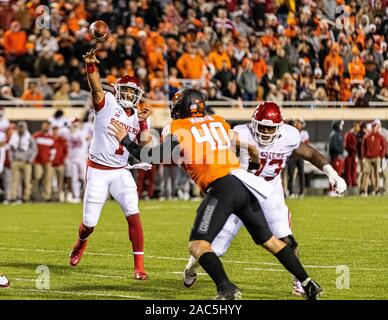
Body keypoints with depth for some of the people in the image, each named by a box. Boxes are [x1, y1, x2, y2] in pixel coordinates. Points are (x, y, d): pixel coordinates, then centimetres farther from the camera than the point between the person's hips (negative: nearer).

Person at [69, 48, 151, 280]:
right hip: (97, 171, -3)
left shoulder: (138, 117, 5)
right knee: (90, 223, 4)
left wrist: (143, 123, -13)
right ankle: (81, 242, 42)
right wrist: (91, 65, -46)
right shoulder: (106, 103, -7)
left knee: (134, 215, -15)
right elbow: (96, 87, -28)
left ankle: (139, 266, -11)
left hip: (121, 172, 3)